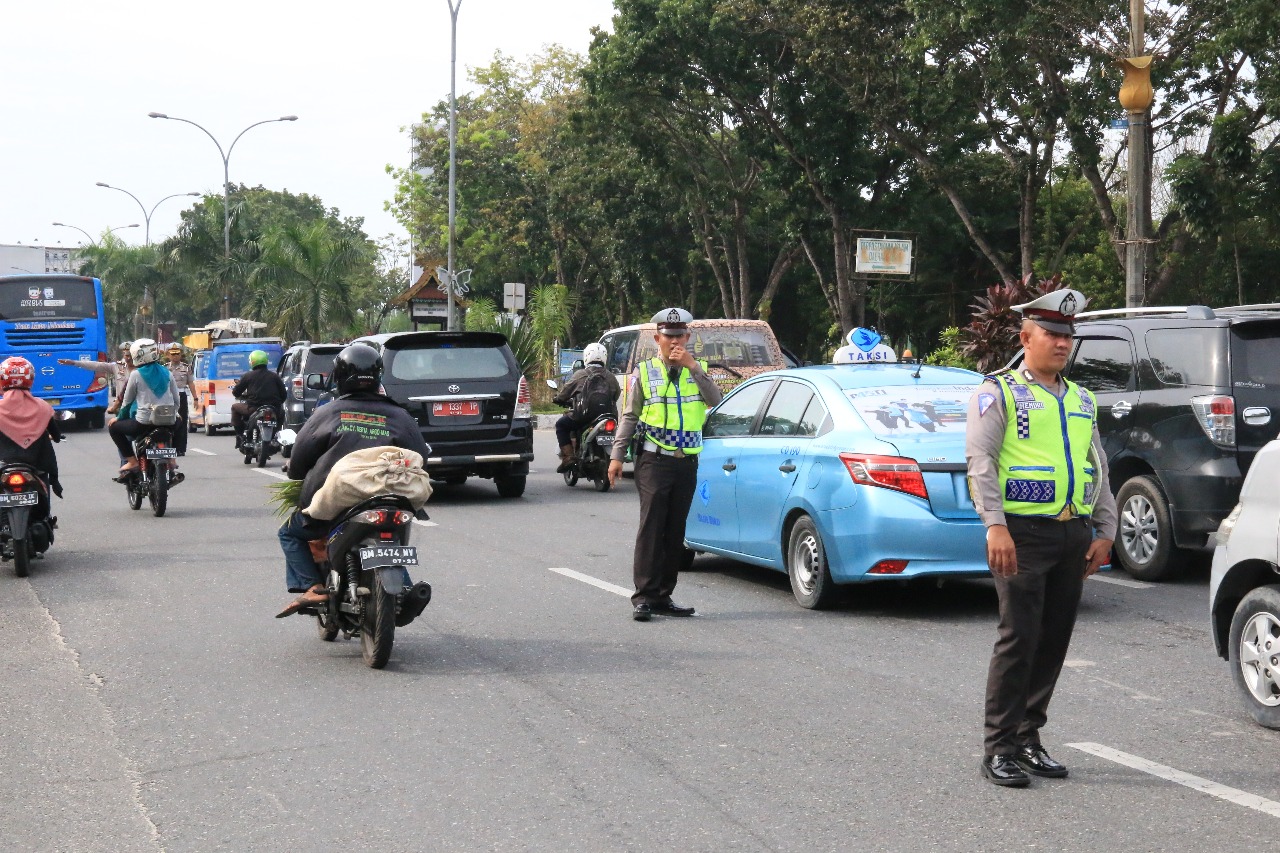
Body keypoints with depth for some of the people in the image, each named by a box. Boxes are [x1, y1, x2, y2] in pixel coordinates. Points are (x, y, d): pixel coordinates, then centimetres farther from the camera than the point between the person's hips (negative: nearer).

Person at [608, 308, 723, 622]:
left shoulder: (698, 369, 12)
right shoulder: (644, 372, 5)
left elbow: (716, 401, -6)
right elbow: (629, 417, 6)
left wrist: (693, 367, -13)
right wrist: (617, 456, 0)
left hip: (687, 463, 3)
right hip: (654, 461, -3)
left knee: (675, 531, 7)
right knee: (651, 528, -9)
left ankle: (663, 597, 13)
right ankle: (643, 597, -8)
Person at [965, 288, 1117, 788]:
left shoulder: (1081, 401, 20)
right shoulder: (998, 393, 1)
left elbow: (1098, 470, 22)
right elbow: (980, 461, -9)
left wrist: (1105, 531, 13)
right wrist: (995, 526, -20)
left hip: (1074, 533, 6)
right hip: (1023, 532, -6)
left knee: (1054, 640, 7)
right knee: (1018, 639, -9)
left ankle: (1028, 738, 17)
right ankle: (999, 748, -3)